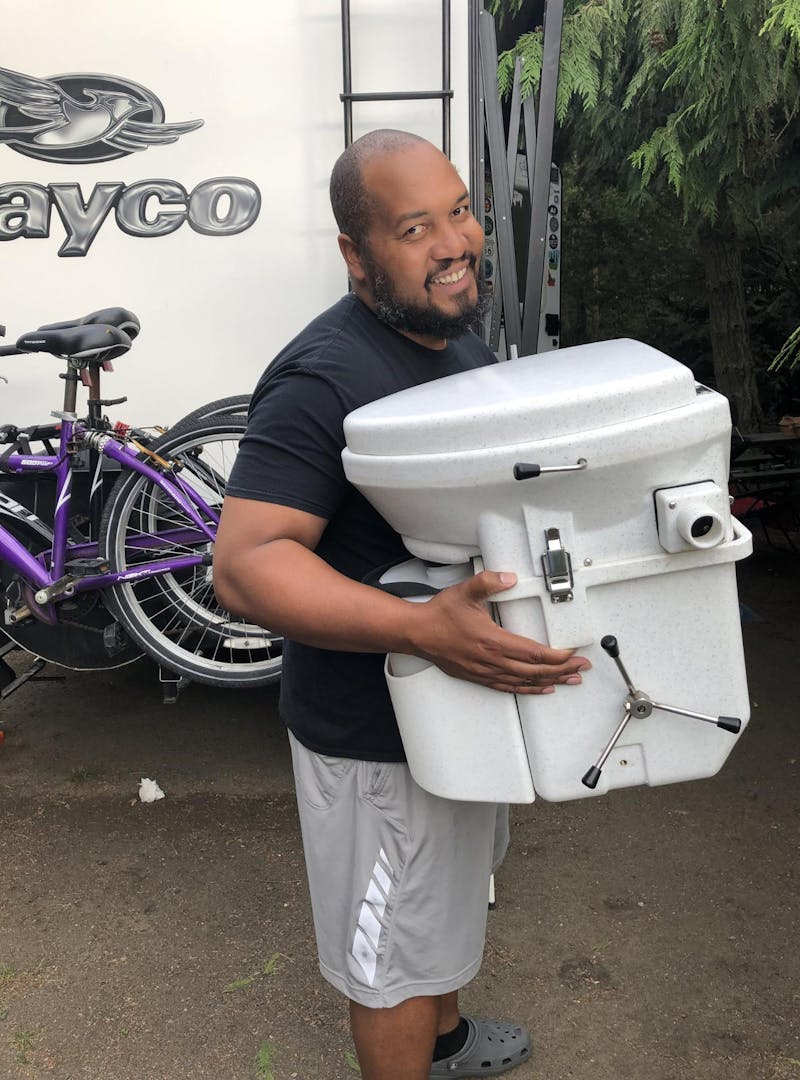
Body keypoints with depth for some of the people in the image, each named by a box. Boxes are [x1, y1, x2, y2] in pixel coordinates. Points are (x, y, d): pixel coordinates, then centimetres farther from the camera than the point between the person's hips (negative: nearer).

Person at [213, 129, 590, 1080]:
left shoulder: (461, 341, 3)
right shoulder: (323, 379, -26)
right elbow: (246, 562, -31)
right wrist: (424, 628, -42)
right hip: (377, 736, -9)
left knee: (449, 897, 31)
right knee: (396, 959, 13)